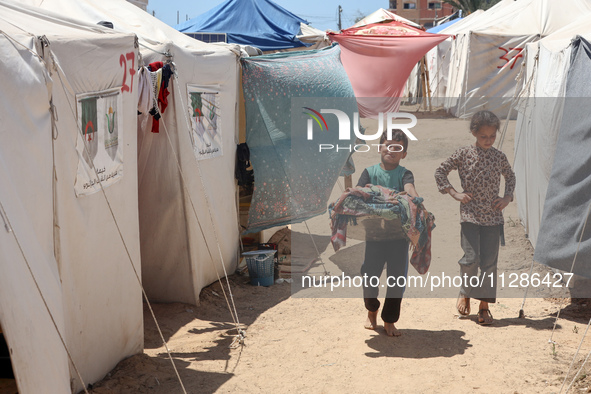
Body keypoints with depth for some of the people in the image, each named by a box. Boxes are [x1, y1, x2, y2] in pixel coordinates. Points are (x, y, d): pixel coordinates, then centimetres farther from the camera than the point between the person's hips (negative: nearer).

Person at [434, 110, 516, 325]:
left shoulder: (499, 156, 4)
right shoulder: (463, 154, -4)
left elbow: (510, 177, 21)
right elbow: (440, 172, 3)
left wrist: (507, 197, 6)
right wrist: (454, 194, -5)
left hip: (493, 217, 3)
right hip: (470, 214, -2)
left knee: (489, 262, 2)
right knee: (471, 258, -10)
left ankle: (484, 306, 12)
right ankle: (465, 293, 18)